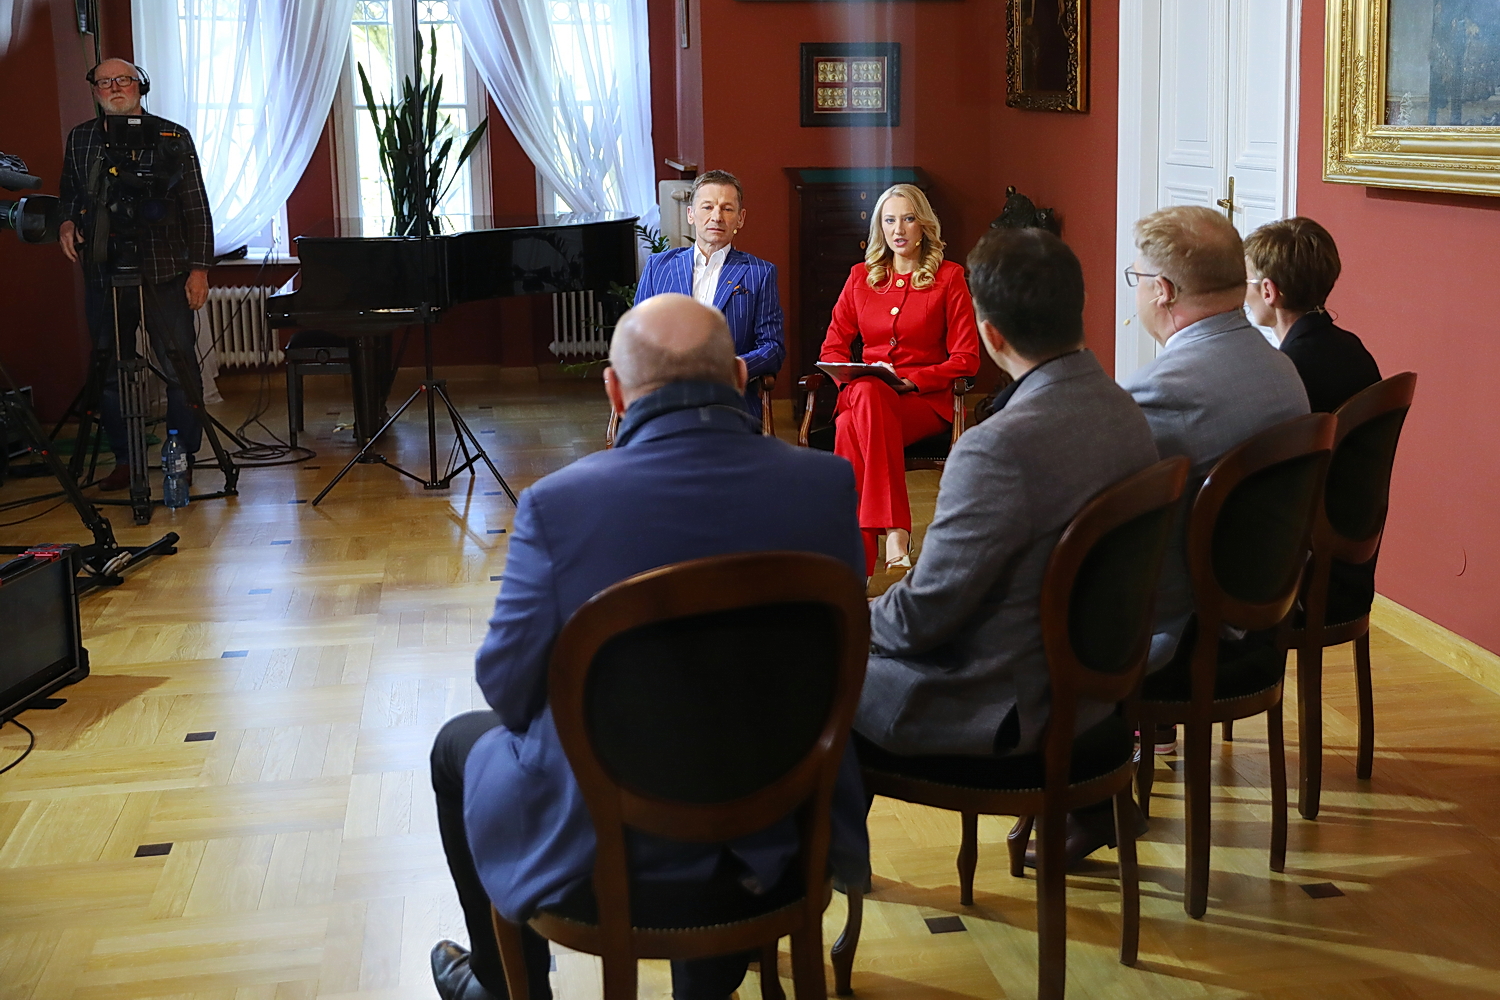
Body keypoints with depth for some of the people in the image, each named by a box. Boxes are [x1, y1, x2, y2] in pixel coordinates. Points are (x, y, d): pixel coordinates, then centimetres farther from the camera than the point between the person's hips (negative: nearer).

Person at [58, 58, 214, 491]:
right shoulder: (79, 139, 11)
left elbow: (197, 209, 1)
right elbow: (69, 195, 22)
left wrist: (199, 267, -5)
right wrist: (67, 222, -1)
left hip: (164, 274, -3)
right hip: (103, 274, 3)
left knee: (179, 368, -3)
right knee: (109, 371, 6)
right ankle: (124, 459, 17)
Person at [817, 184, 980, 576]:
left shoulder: (949, 278, 5)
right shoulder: (861, 277, 17)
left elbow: (966, 359, 0)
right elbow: (833, 346, 15)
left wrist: (911, 380, -15)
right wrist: (851, 379, -8)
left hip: (926, 401, -3)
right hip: (864, 396, 3)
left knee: (861, 412, -38)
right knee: (848, 425, -36)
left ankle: (858, 565, -42)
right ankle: (895, 530, -42)